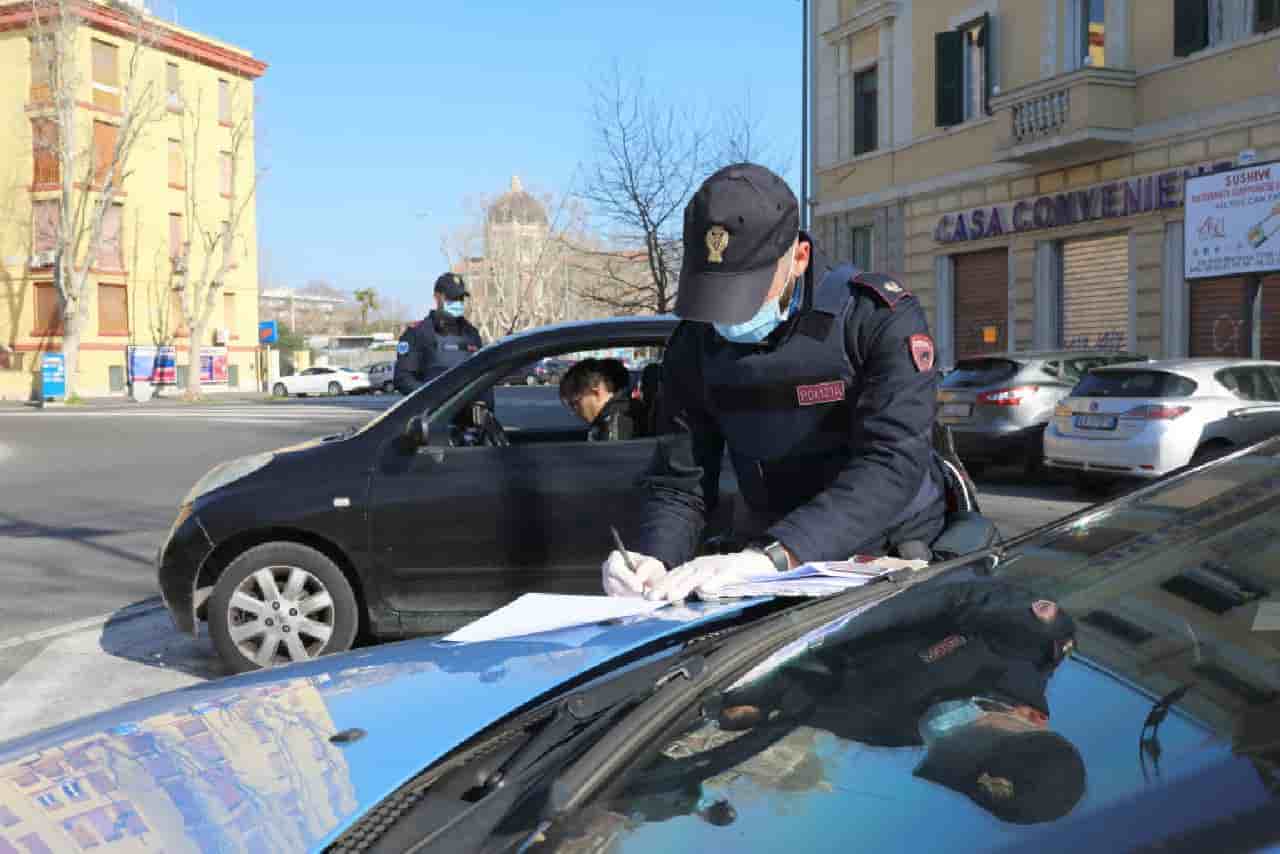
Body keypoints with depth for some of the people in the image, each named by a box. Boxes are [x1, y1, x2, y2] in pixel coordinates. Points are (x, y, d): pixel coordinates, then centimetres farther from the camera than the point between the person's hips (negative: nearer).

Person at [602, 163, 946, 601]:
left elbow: (894, 465, -26)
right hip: (773, 566, 2)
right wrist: (655, 560, -22)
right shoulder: (693, 346, -1)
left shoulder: (880, 318, -14)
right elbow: (678, 484, 0)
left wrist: (772, 557, -38)